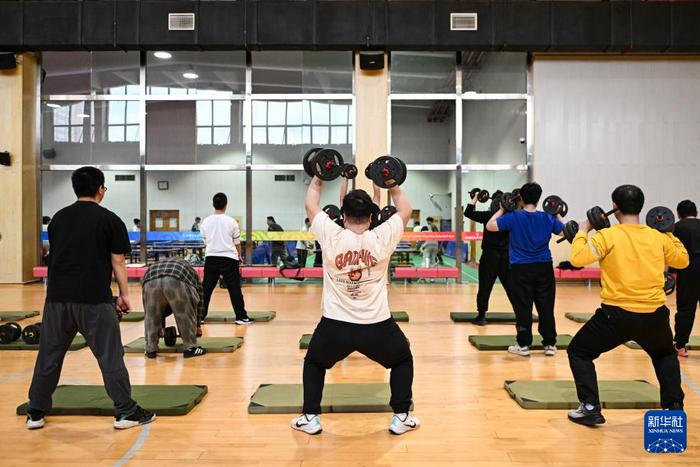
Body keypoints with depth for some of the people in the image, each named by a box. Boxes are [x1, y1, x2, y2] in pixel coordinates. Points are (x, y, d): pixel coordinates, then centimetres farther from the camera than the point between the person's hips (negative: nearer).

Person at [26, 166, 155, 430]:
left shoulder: (58, 218, 12)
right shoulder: (109, 220, -3)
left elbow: (56, 256, 19)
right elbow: (117, 262, -3)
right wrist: (124, 294, 5)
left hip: (57, 297, 5)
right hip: (94, 298, -5)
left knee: (49, 355, 15)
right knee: (110, 355, 1)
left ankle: (36, 413, 23)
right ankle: (125, 411, 6)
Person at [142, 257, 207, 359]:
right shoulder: (190, 271, 39)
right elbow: (199, 300, 37)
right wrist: (197, 324, 47)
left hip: (151, 280, 3)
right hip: (177, 280, -3)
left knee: (151, 317, 23)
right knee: (187, 316, 16)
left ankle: (150, 349, 29)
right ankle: (190, 348, 21)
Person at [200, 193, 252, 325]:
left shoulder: (205, 222, 4)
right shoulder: (231, 221, -4)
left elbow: (204, 242, 14)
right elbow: (237, 242, 5)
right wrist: (239, 256, 22)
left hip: (211, 258, 3)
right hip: (229, 259, -2)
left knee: (206, 288, 9)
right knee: (234, 288, 1)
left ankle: (200, 316, 13)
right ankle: (241, 316, 3)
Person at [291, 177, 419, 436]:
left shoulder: (331, 237, -8)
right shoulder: (382, 238, -9)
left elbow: (311, 205, 9)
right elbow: (405, 210, 10)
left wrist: (317, 179, 21)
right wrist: (393, 185, 19)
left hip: (335, 325, 0)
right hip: (377, 326, 0)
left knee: (314, 362, 29)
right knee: (403, 360, 28)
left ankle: (310, 418, 26)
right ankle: (401, 418, 24)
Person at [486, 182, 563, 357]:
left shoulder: (513, 217, -9)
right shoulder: (548, 218, 2)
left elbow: (490, 226, -6)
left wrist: (501, 210, 4)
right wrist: (558, 216, 25)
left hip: (520, 269, -2)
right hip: (544, 268, 3)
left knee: (523, 308, 4)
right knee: (546, 307, 9)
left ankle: (524, 345, 8)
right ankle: (550, 344, 15)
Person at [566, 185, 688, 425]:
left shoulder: (608, 236, -9)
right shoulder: (659, 237, 6)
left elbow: (578, 258, -17)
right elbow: (682, 260, 21)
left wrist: (582, 232, -2)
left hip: (617, 315, -4)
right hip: (654, 315, 5)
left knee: (579, 352, 14)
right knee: (665, 354, 36)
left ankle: (590, 409, 5)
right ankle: (674, 407, 33)